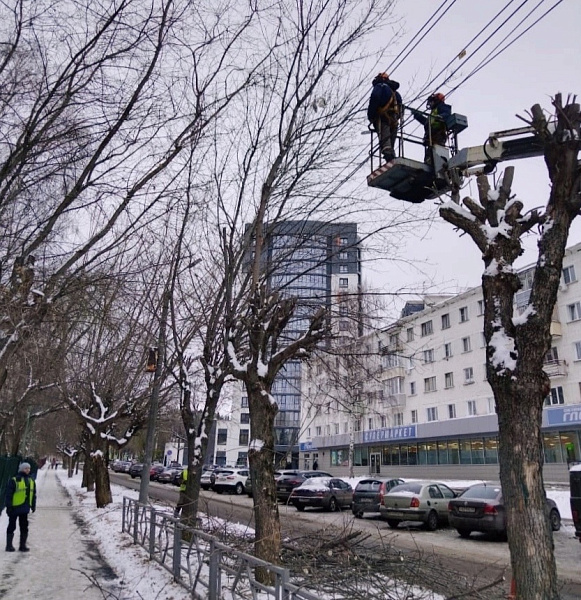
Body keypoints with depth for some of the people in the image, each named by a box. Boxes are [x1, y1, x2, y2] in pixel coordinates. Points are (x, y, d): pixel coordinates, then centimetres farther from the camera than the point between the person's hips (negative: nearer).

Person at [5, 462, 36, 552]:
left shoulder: (31, 481, 11)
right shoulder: (14, 480, -10)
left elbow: (33, 494, 16)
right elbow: (9, 494, -11)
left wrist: (33, 505, 12)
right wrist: (9, 506, -15)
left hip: (25, 508, 6)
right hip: (14, 507, -6)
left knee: (24, 527, 9)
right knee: (12, 527, 4)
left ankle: (23, 545, 16)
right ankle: (9, 545, 13)